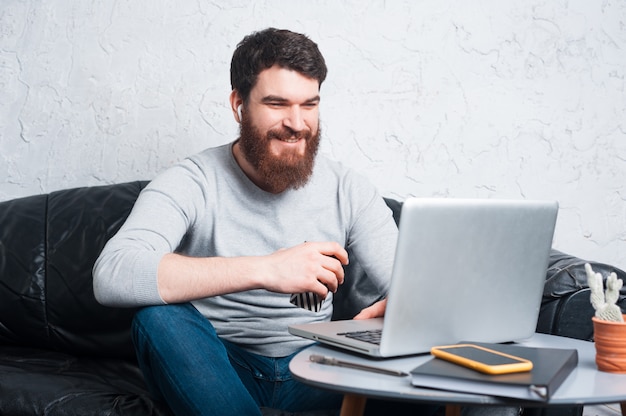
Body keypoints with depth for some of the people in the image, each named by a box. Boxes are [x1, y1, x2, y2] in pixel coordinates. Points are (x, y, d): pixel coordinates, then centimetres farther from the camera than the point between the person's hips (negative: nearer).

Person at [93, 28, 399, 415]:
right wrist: (263, 270, -38)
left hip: (309, 367, 2)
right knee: (160, 317, -33)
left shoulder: (349, 190, 1)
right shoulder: (191, 183, -10)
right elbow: (111, 277, -28)